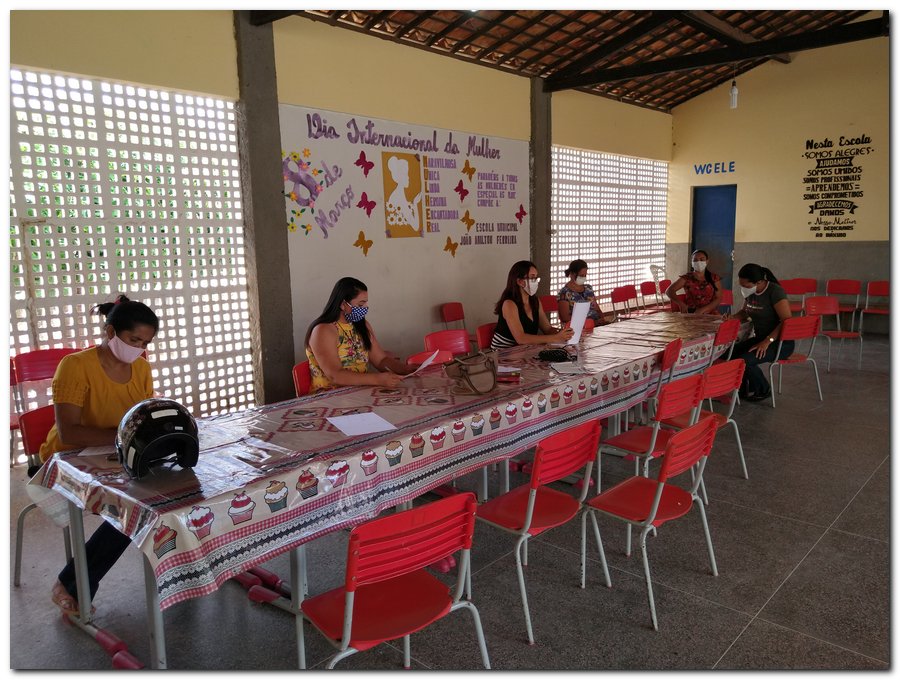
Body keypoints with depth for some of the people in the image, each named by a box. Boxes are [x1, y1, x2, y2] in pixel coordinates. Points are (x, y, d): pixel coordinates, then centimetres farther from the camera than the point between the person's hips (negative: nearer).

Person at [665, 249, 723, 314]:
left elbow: (719, 299, 3)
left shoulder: (714, 278, 8)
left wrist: (703, 309, -13)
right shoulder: (686, 278, 5)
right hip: (690, 314, -1)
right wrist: (680, 303, -21)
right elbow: (669, 291, -3)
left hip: (710, 314, 1)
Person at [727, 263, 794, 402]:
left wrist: (768, 341, -30)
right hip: (760, 338, 8)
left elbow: (787, 321, -23)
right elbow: (744, 312, 23)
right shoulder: (750, 293, 5)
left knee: (744, 361, -27)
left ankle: (763, 390, 1)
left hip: (781, 342, -8)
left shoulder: (775, 292, -18)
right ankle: (745, 388, 9)